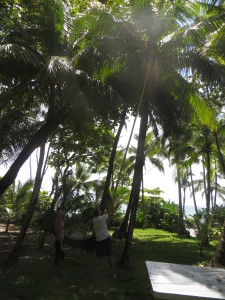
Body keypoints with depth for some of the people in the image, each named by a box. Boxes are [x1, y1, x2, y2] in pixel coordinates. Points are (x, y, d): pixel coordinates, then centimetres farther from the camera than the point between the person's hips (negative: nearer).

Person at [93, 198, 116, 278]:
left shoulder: (94, 219, 1)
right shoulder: (103, 217, -14)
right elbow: (112, 212, -6)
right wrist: (112, 204, 6)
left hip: (98, 240, 4)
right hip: (106, 239, -4)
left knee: (98, 257, 15)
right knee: (110, 256, 7)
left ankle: (95, 273, 14)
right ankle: (113, 273, 15)